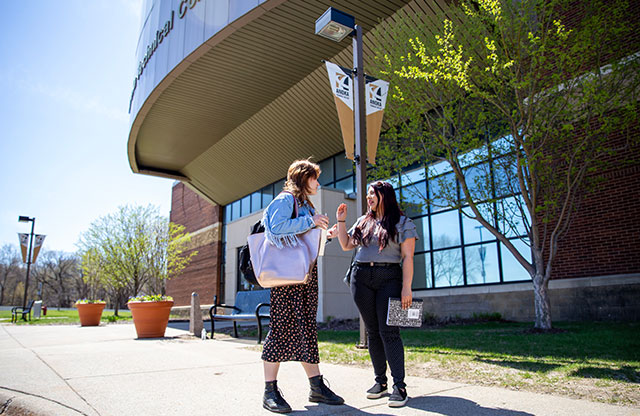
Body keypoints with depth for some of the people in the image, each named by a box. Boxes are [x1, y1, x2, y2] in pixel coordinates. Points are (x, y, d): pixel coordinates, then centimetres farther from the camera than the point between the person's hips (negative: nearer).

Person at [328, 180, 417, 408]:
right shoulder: (363, 221, 17)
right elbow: (346, 245, 22)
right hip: (361, 278, 5)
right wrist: (341, 221, 11)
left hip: (389, 278, -5)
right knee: (372, 331, 6)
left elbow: (407, 257, -5)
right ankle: (380, 381, 15)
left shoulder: (402, 223, 2)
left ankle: (399, 386, -5)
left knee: (388, 331, -11)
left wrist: (406, 287, -14)